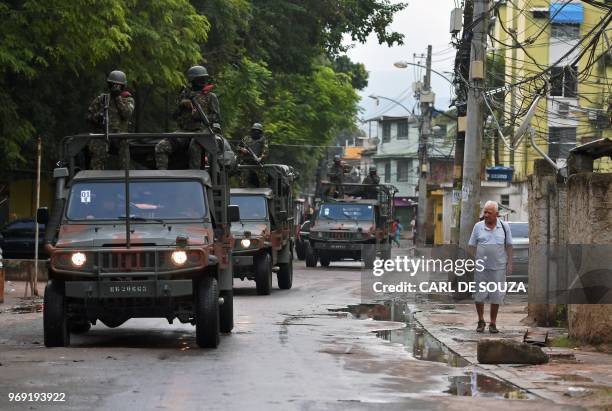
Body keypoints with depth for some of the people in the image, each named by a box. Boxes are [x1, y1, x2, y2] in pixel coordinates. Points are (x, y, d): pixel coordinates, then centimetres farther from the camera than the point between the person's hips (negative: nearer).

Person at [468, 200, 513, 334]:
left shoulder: (504, 227, 3)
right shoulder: (478, 226, 3)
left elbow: (508, 246, 8)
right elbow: (471, 246, 6)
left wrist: (509, 263, 2)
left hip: (498, 267, 0)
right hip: (481, 267, 0)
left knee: (496, 296, 3)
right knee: (479, 295, 3)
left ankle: (493, 324, 14)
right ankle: (481, 321, 20)